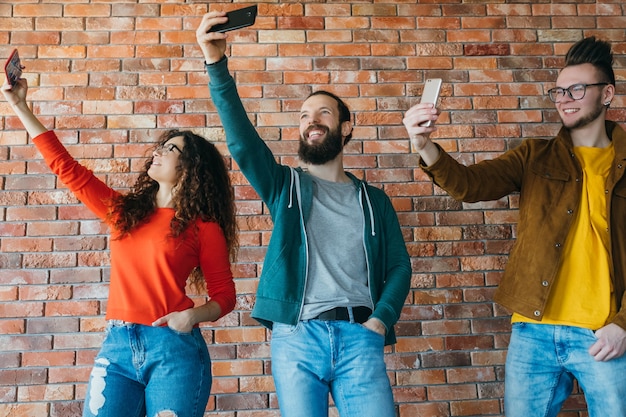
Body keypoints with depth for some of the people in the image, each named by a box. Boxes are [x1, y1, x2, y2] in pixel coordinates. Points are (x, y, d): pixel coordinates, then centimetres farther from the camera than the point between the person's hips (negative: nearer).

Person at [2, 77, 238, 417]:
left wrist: (193, 315, -20)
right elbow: (66, 167, 15)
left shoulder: (204, 227, 0)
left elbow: (224, 294, 1)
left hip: (174, 349, -3)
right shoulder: (123, 210, 12)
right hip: (117, 346, 4)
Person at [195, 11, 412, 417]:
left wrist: (380, 321, -7)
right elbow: (242, 141, -5)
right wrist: (218, 65, -16)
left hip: (359, 336, 1)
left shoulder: (373, 200, 15)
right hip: (295, 336, 0)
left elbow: (399, 266, 10)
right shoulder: (284, 185, 12)